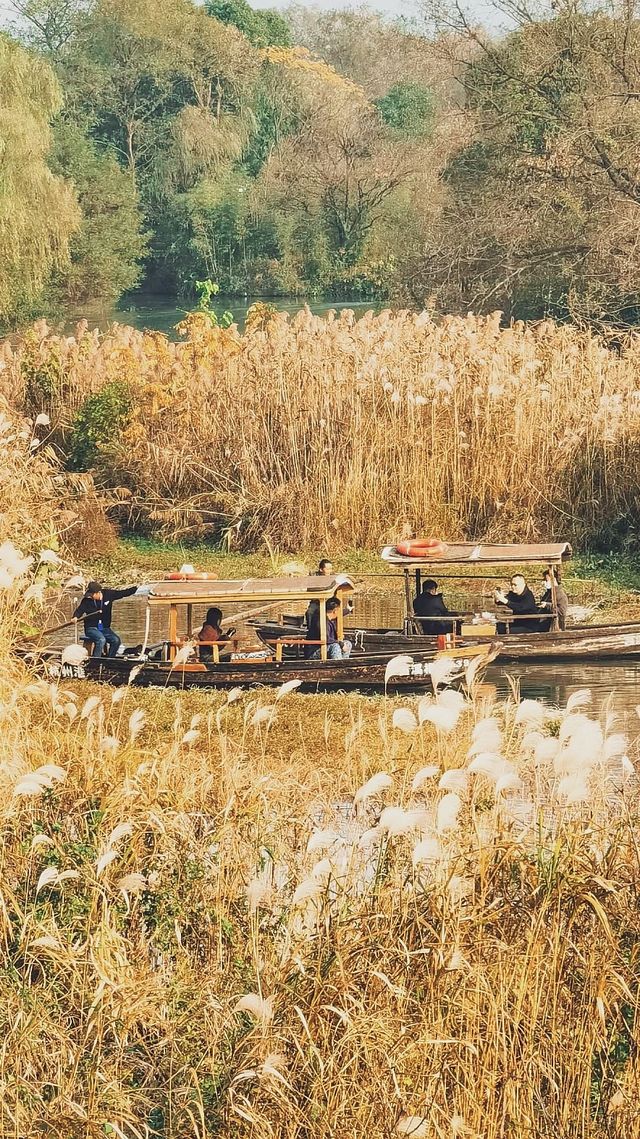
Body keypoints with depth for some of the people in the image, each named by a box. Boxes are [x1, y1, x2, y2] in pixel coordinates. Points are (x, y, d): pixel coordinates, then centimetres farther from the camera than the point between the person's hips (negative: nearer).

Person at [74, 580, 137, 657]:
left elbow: (124, 593, 2)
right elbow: (80, 610, -13)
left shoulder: (108, 594, -2)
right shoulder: (87, 600, -7)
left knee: (116, 640, -20)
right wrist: (76, 617, -35)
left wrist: (136, 587, -5)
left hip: (105, 628, 3)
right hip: (91, 628, -3)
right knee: (101, 640, -31)